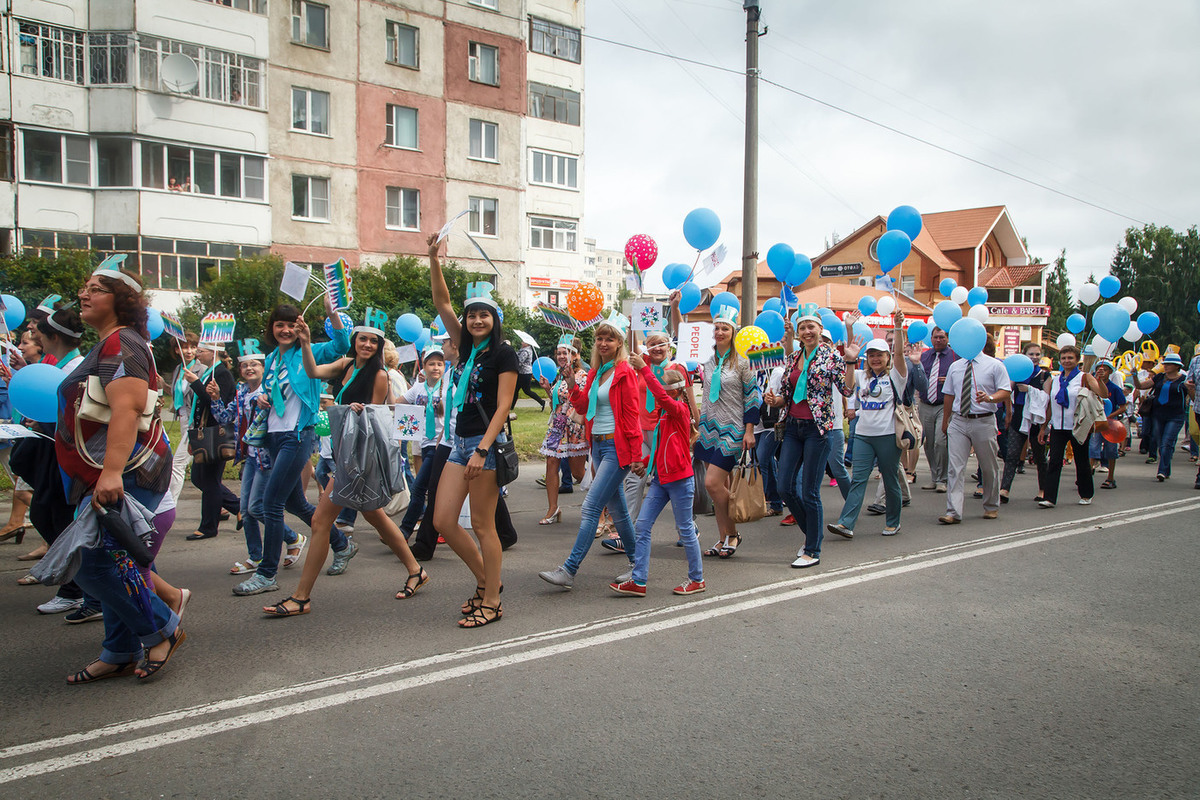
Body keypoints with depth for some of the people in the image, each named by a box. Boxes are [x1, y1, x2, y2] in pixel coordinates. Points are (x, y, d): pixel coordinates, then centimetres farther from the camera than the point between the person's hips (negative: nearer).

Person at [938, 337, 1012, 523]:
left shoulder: (994, 365, 0)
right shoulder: (955, 367, 12)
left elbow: (1006, 391, -5)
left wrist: (989, 398, -25)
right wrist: (945, 422, 18)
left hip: (984, 422, -2)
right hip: (958, 422, 2)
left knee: (989, 467, 11)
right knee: (955, 468, -8)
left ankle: (991, 507, 30)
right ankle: (953, 512, -10)